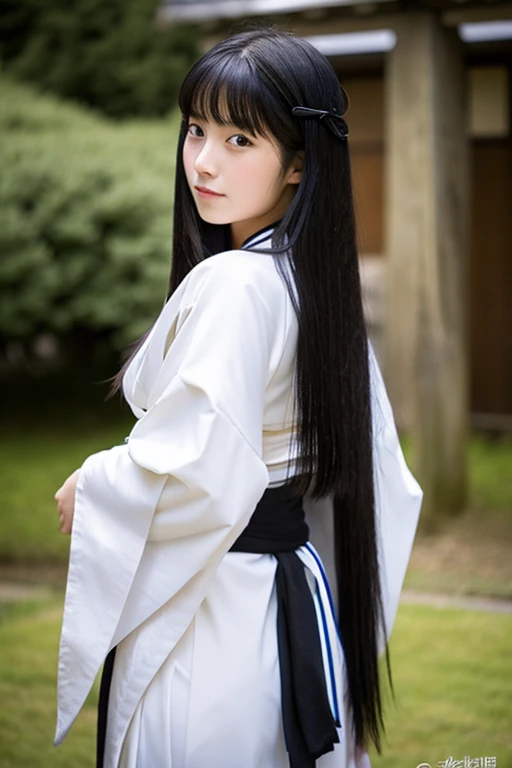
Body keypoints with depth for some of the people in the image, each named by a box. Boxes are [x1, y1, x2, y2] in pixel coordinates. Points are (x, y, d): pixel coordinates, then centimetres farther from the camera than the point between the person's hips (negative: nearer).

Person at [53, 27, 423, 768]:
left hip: (205, 615, -9)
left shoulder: (229, 284, -21)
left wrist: (90, 489, -10)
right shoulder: (315, 276, 6)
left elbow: (199, 468, -27)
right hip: (294, 592, 9)